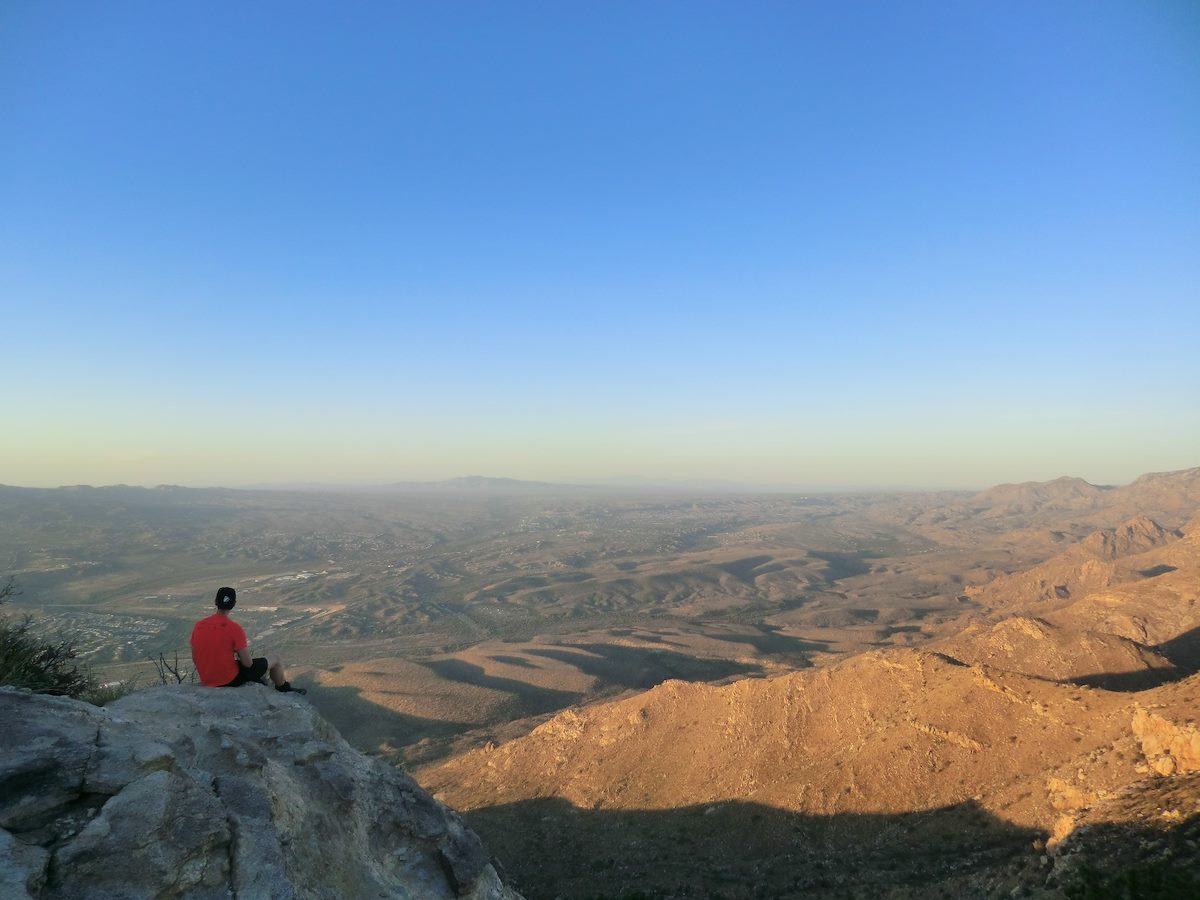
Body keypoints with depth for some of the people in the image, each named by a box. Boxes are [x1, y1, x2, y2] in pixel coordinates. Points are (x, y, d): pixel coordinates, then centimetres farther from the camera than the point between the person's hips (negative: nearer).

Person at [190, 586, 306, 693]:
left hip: (206, 681, 6)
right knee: (276, 660, 12)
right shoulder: (234, 628, -22)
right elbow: (247, 663, -17)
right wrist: (244, 651, 6)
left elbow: (195, 659, 6)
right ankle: (284, 689, 36)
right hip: (230, 680, -6)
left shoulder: (198, 626, -6)